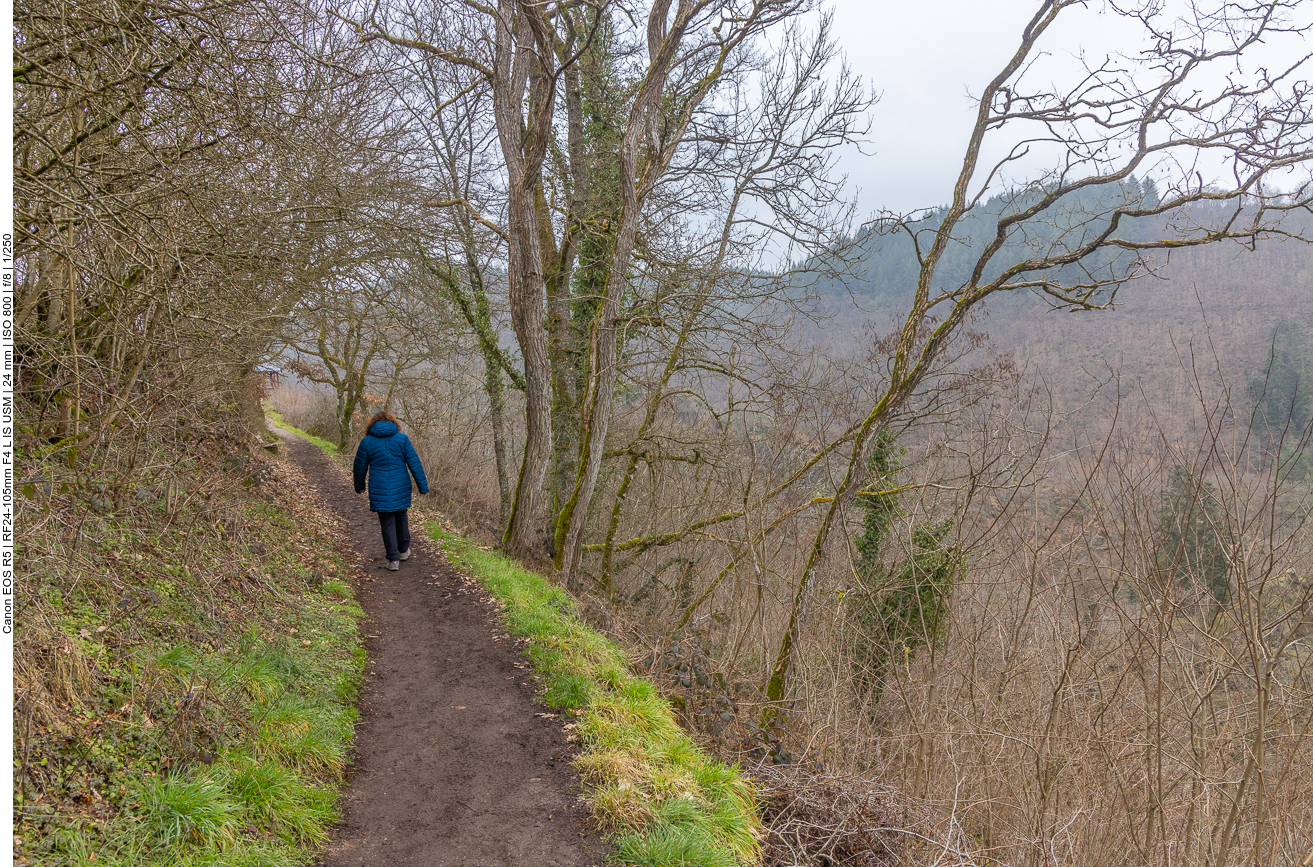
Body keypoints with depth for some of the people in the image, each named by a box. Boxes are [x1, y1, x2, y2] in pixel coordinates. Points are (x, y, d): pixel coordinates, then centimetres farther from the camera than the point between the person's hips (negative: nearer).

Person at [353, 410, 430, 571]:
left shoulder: (367, 441, 0)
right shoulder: (402, 439, -1)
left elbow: (359, 467, 7)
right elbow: (414, 463, -2)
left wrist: (359, 486, 24)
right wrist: (423, 486, 3)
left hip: (379, 490, -1)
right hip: (401, 488, 1)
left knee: (387, 523, 5)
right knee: (401, 518, 20)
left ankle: (393, 559, 2)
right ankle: (404, 551, 34)